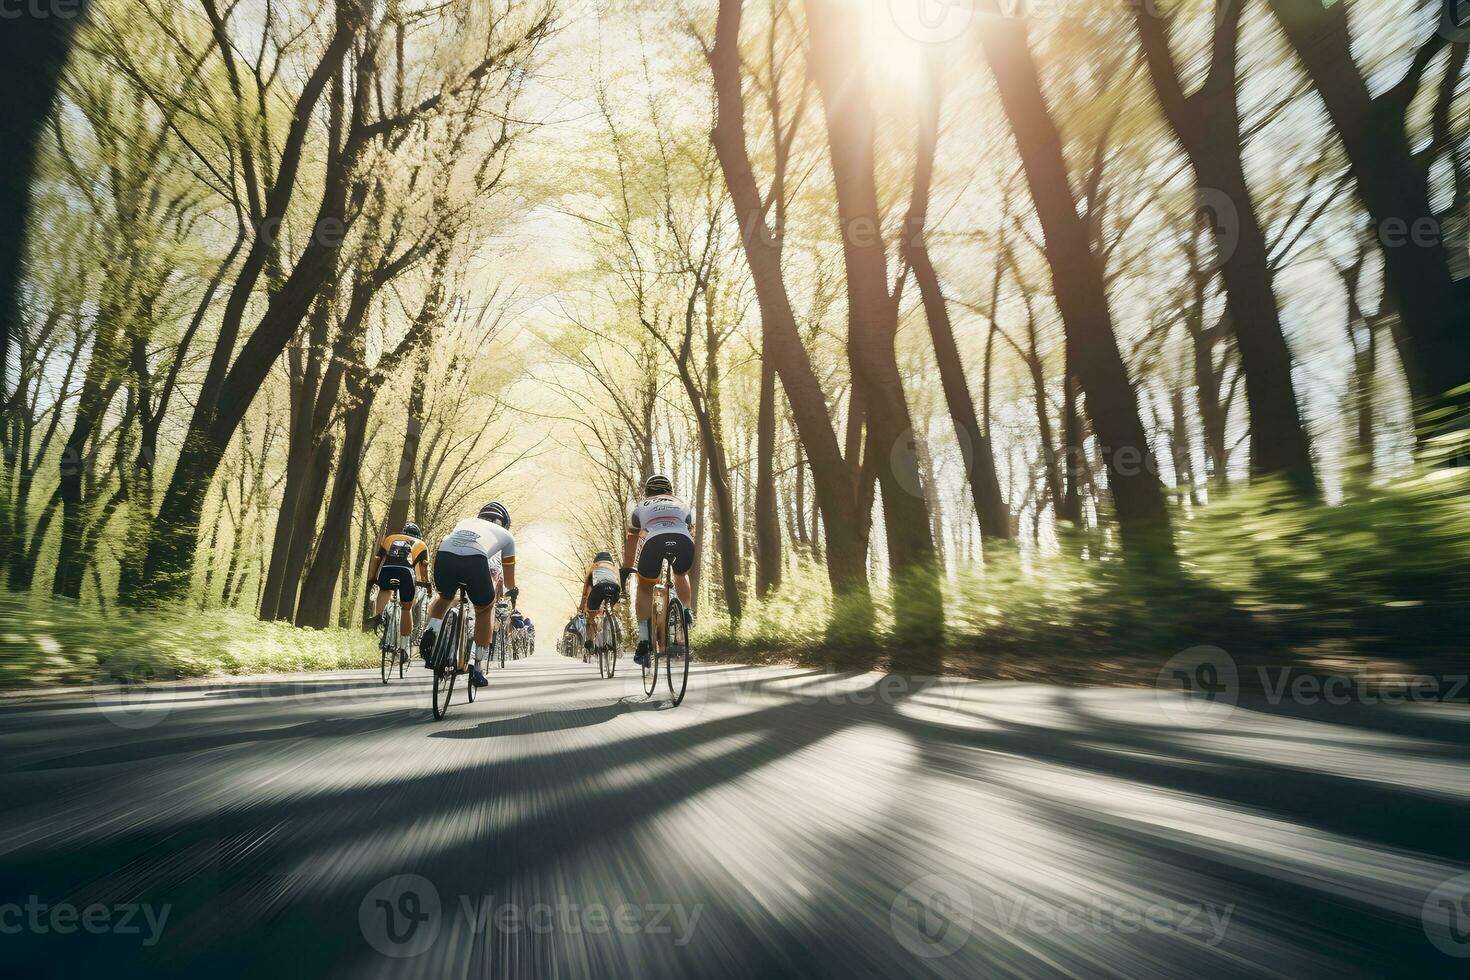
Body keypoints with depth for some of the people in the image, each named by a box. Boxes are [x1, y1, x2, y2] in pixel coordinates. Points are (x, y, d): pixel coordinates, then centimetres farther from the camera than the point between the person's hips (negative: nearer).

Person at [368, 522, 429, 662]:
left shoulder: (390, 538, 35)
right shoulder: (421, 544, 31)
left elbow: (376, 559, 26)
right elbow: (424, 565, 16)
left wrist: (371, 579, 28)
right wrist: (426, 583, 18)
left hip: (386, 570, 1)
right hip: (405, 572, -1)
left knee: (385, 590, 35)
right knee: (407, 608, 18)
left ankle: (378, 614, 6)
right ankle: (404, 647, 16)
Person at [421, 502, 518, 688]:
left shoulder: (465, 522, 41)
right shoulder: (505, 535, 35)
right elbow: (509, 577, 46)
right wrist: (513, 590, 69)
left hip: (443, 556, 3)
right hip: (474, 560, -3)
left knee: (444, 596, 37)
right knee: (486, 608, 25)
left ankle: (431, 630, 10)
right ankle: (476, 669, 20)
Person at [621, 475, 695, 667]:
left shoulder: (641, 508, 37)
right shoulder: (683, 505, 39)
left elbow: (630, 543, 43)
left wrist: (626, 570, 55)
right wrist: (686, 564, 63)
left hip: (654, 541, -1)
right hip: (684, 542, 1)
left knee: (644, 588, 21)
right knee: (681, 575, 37)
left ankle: (644, 642, 11)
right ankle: (686, 612, 22)